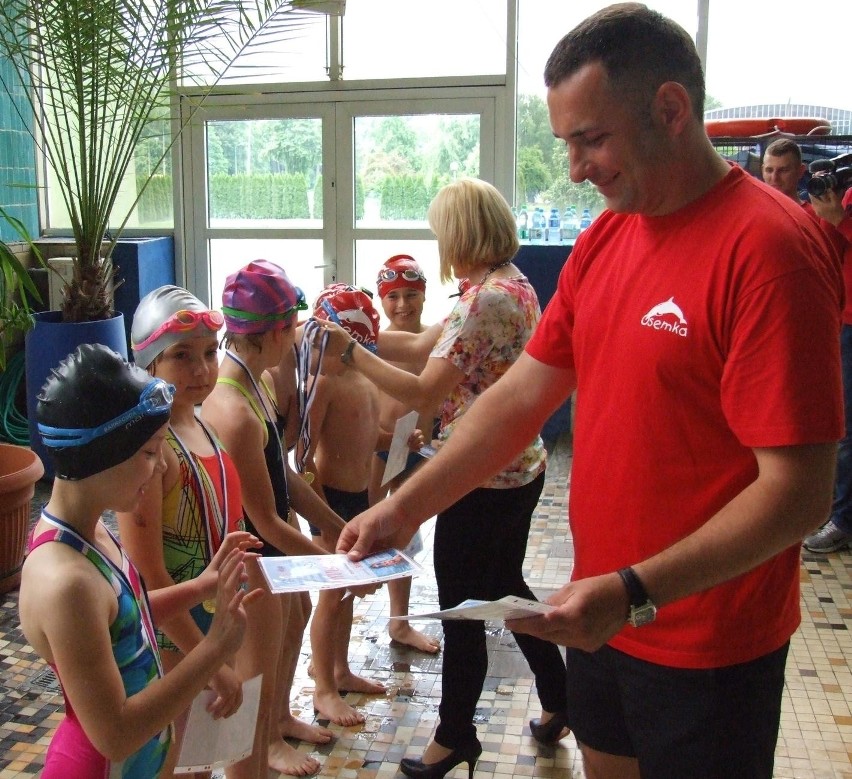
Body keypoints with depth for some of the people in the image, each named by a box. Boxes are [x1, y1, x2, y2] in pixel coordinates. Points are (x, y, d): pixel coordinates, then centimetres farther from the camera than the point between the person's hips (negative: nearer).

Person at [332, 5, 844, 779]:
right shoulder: (603, 239, 3)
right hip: (604, 615, 7)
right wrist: (403, 508, -2)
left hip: (708, 645, -6)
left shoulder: (767, 248, -21)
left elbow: (798, 491, -23)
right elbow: (521, 397, 3)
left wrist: (637, 592, -27)